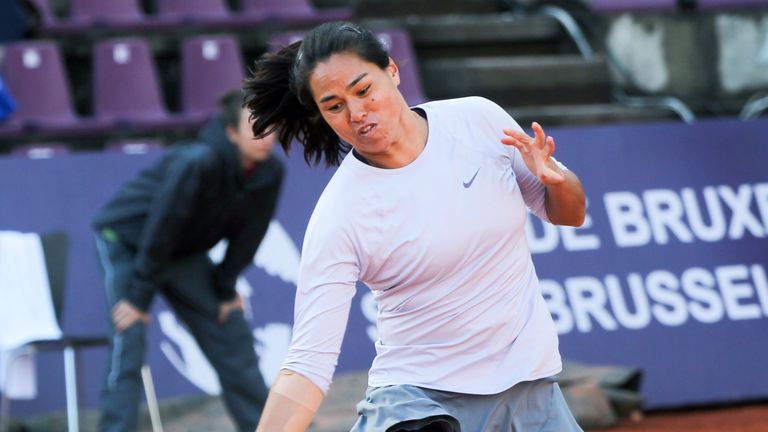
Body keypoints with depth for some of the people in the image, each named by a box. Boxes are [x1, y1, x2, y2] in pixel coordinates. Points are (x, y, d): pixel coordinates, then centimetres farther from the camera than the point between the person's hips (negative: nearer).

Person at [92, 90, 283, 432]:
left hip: (185, 251, 7)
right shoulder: (198, 163, -36)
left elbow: (247, 234, -3)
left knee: (233, 339, 6)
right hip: (127, 238, -7)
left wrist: (226, 288, 0)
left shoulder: (270, 173, -16)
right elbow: (160, 229, -31)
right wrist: (139, 297, -26)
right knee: (128, 342, -19)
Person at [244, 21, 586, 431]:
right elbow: (307, 364, -20)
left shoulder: (479, 119, -6)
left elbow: (568, 213, 8)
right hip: (417, 398, -3)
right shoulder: (337, 217, -17)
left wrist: (556, 179, -14)